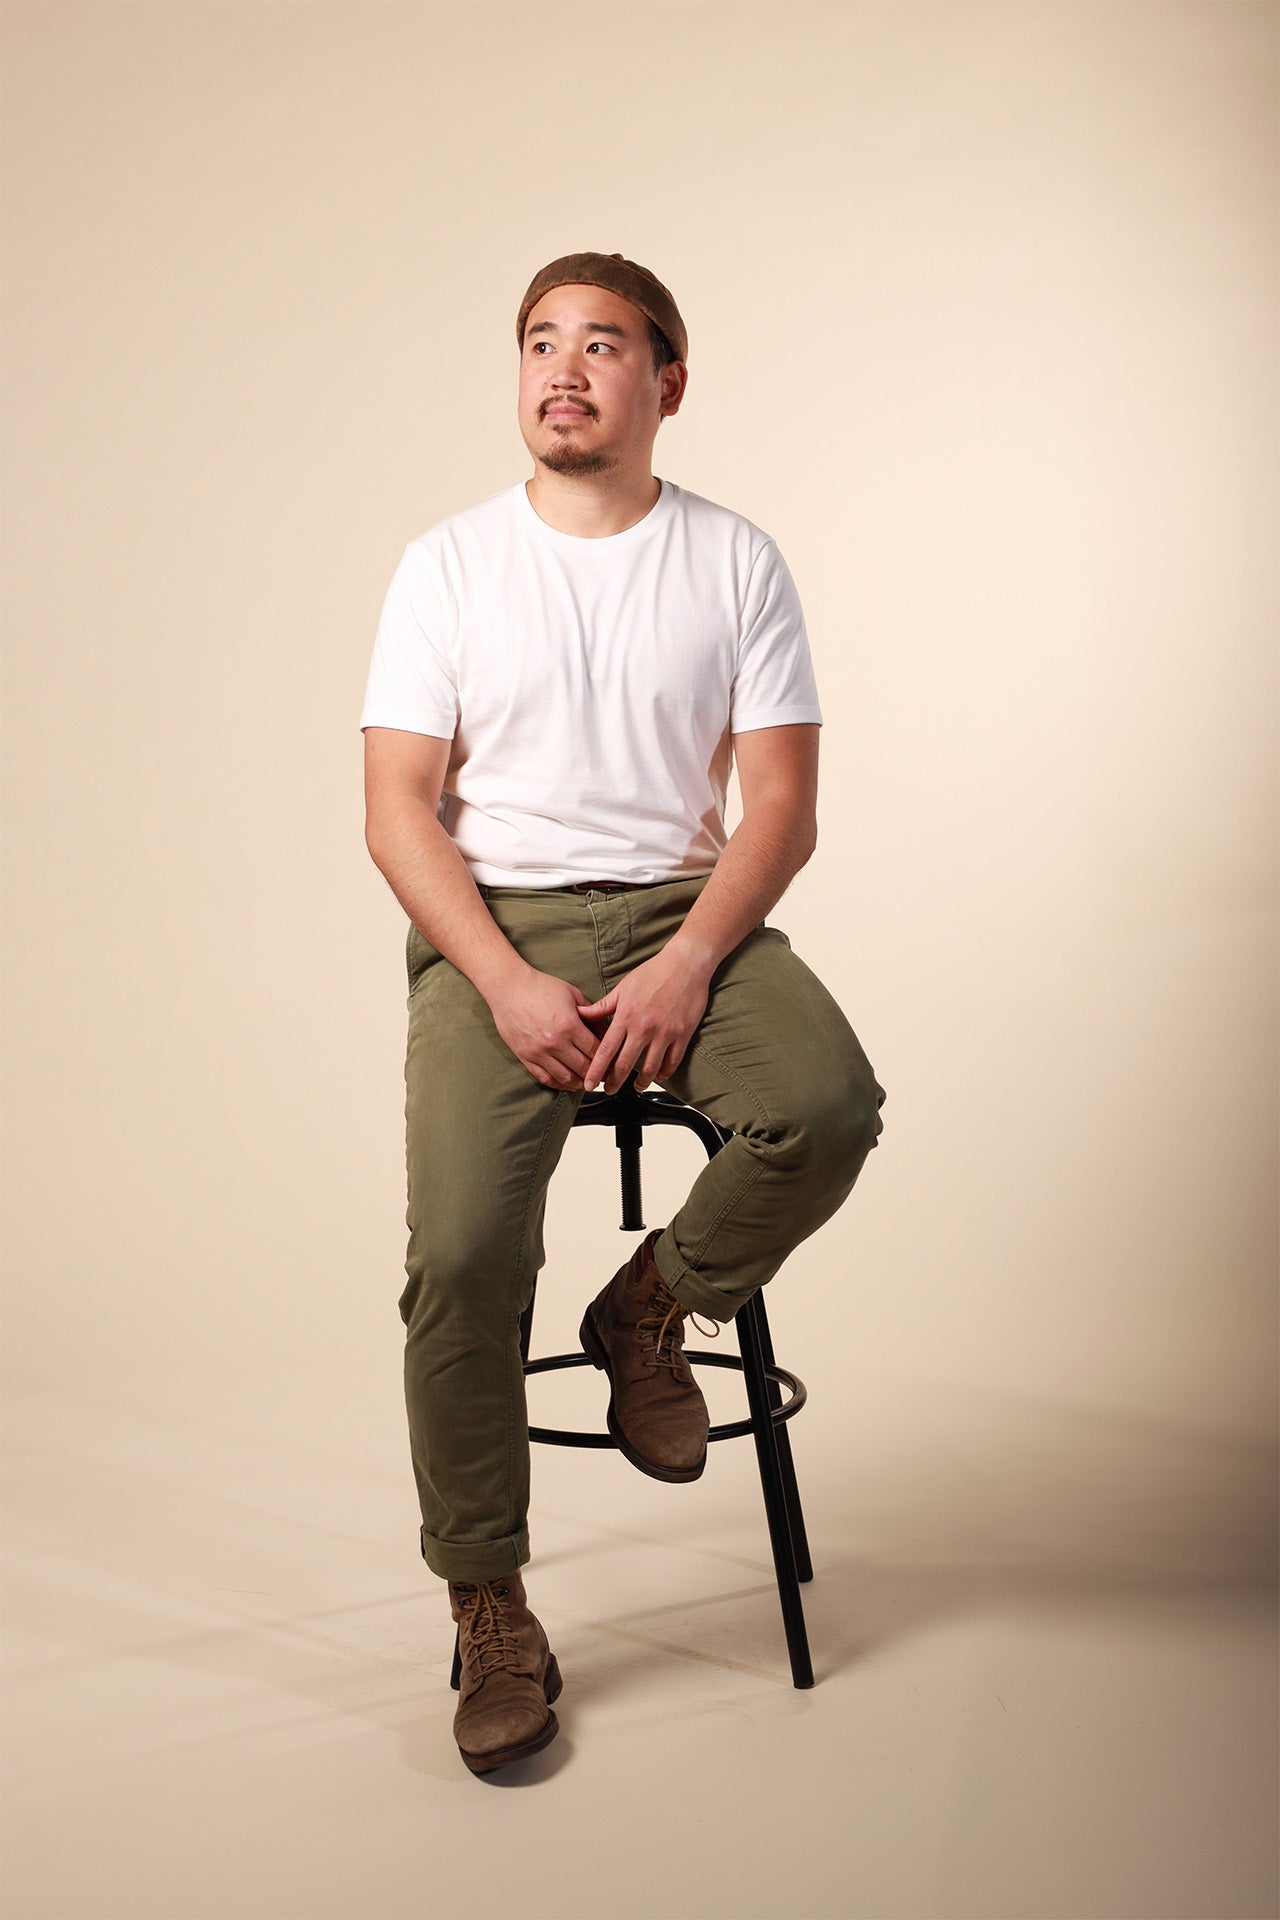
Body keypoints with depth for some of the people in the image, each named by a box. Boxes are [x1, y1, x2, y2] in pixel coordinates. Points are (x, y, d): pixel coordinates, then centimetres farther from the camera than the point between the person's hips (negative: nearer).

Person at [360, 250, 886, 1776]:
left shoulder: (737, 563, 7)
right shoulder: (447, 564, 6)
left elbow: (781, 808, 1)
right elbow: (400, 810, 0)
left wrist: (687, 965, -16)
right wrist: (509, 983, -15)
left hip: (684, 910, 1)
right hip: (490, 923, -1)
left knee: (829, 1105, -29)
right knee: (460, 1253, -22)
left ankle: (651, 1308, 2)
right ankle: (488, 1606, -2)